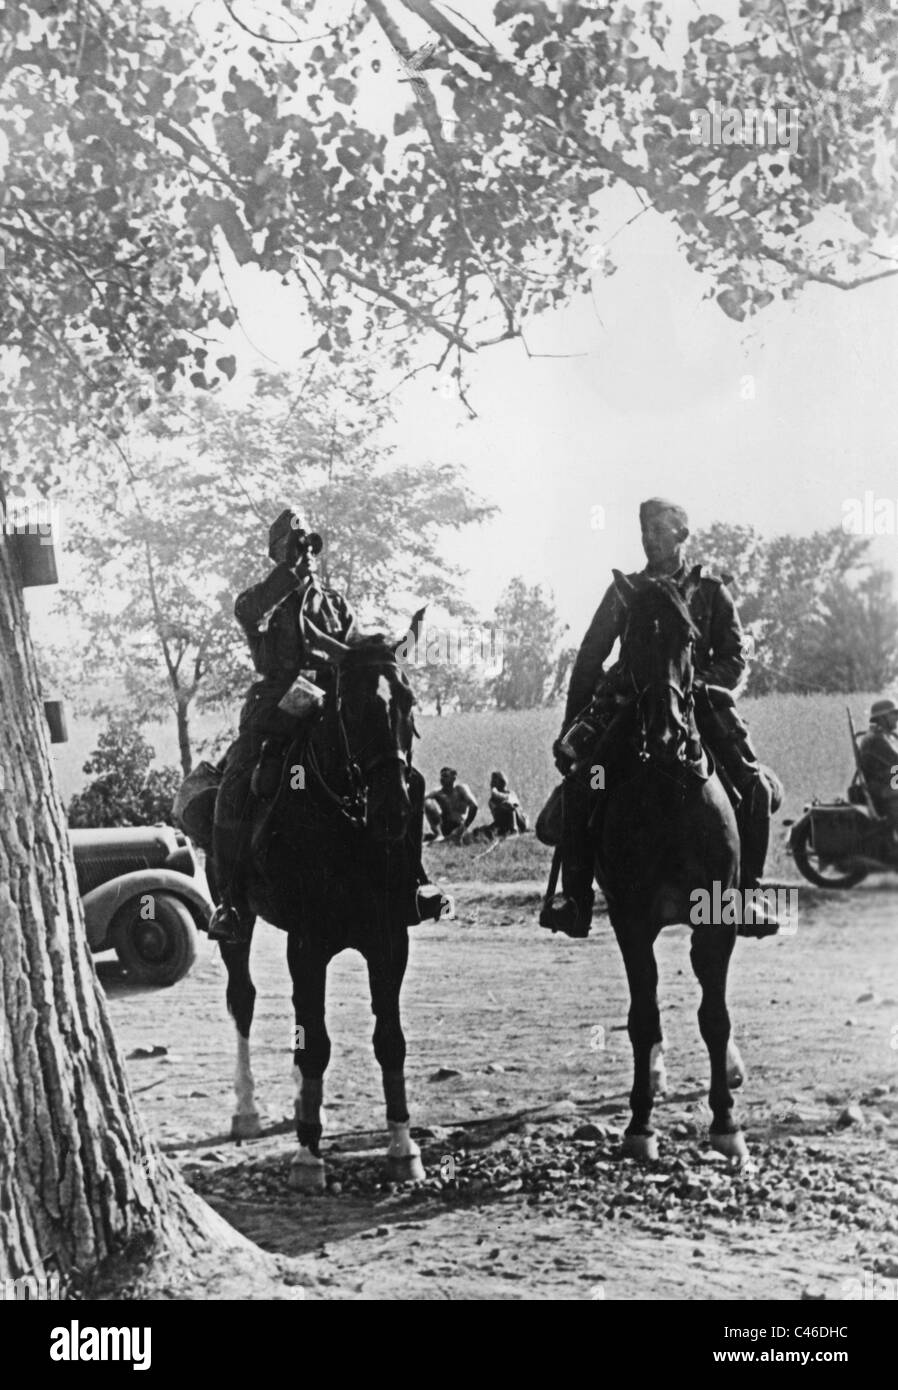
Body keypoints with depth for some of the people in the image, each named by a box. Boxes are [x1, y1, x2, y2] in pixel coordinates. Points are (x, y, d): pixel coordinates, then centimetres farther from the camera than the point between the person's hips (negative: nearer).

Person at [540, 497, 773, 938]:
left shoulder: (711, 591, 9)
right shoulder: (624, 591, 10)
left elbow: (734, 660, 7)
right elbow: (589, 658, 10)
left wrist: (698, 682, -14)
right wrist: (570, 726, 4)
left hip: (697, 702, 0)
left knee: (753, 785, -22)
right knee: (578, 773, -25)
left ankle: (746, 891, -7)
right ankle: (576, 899, -20)